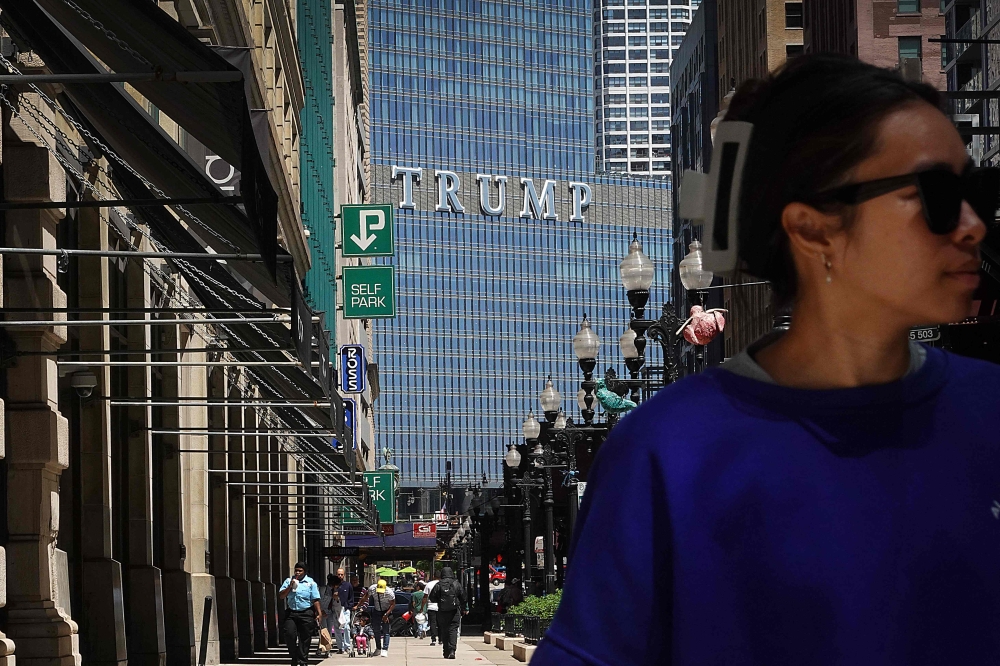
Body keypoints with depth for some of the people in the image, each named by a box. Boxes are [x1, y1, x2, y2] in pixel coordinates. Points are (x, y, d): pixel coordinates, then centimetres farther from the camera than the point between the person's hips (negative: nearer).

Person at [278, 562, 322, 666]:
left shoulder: (311, 583, 3)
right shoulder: (288, 581, 10)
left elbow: (315, 600, -1)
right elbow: (281, 596, 5)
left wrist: (319, 613, -10)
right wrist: (290, 587, -8)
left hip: (306, 614, -2)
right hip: (291, 613, 2)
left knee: (305, 639, 2)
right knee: (289, 635, -12)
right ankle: (294, 657, 6)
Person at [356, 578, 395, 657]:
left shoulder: (389, 592, -27)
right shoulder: (372, 589, -20)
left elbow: (393, 604, -16)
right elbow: (365, 597, -3)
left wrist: (386, 614, -23)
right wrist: (358, 606, -2)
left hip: (386, 612, -4)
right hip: (376, 611, 4)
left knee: (385, 631, -11)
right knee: (376, 630, 8)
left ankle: (384, 650, -11)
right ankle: (378, 649, 22)